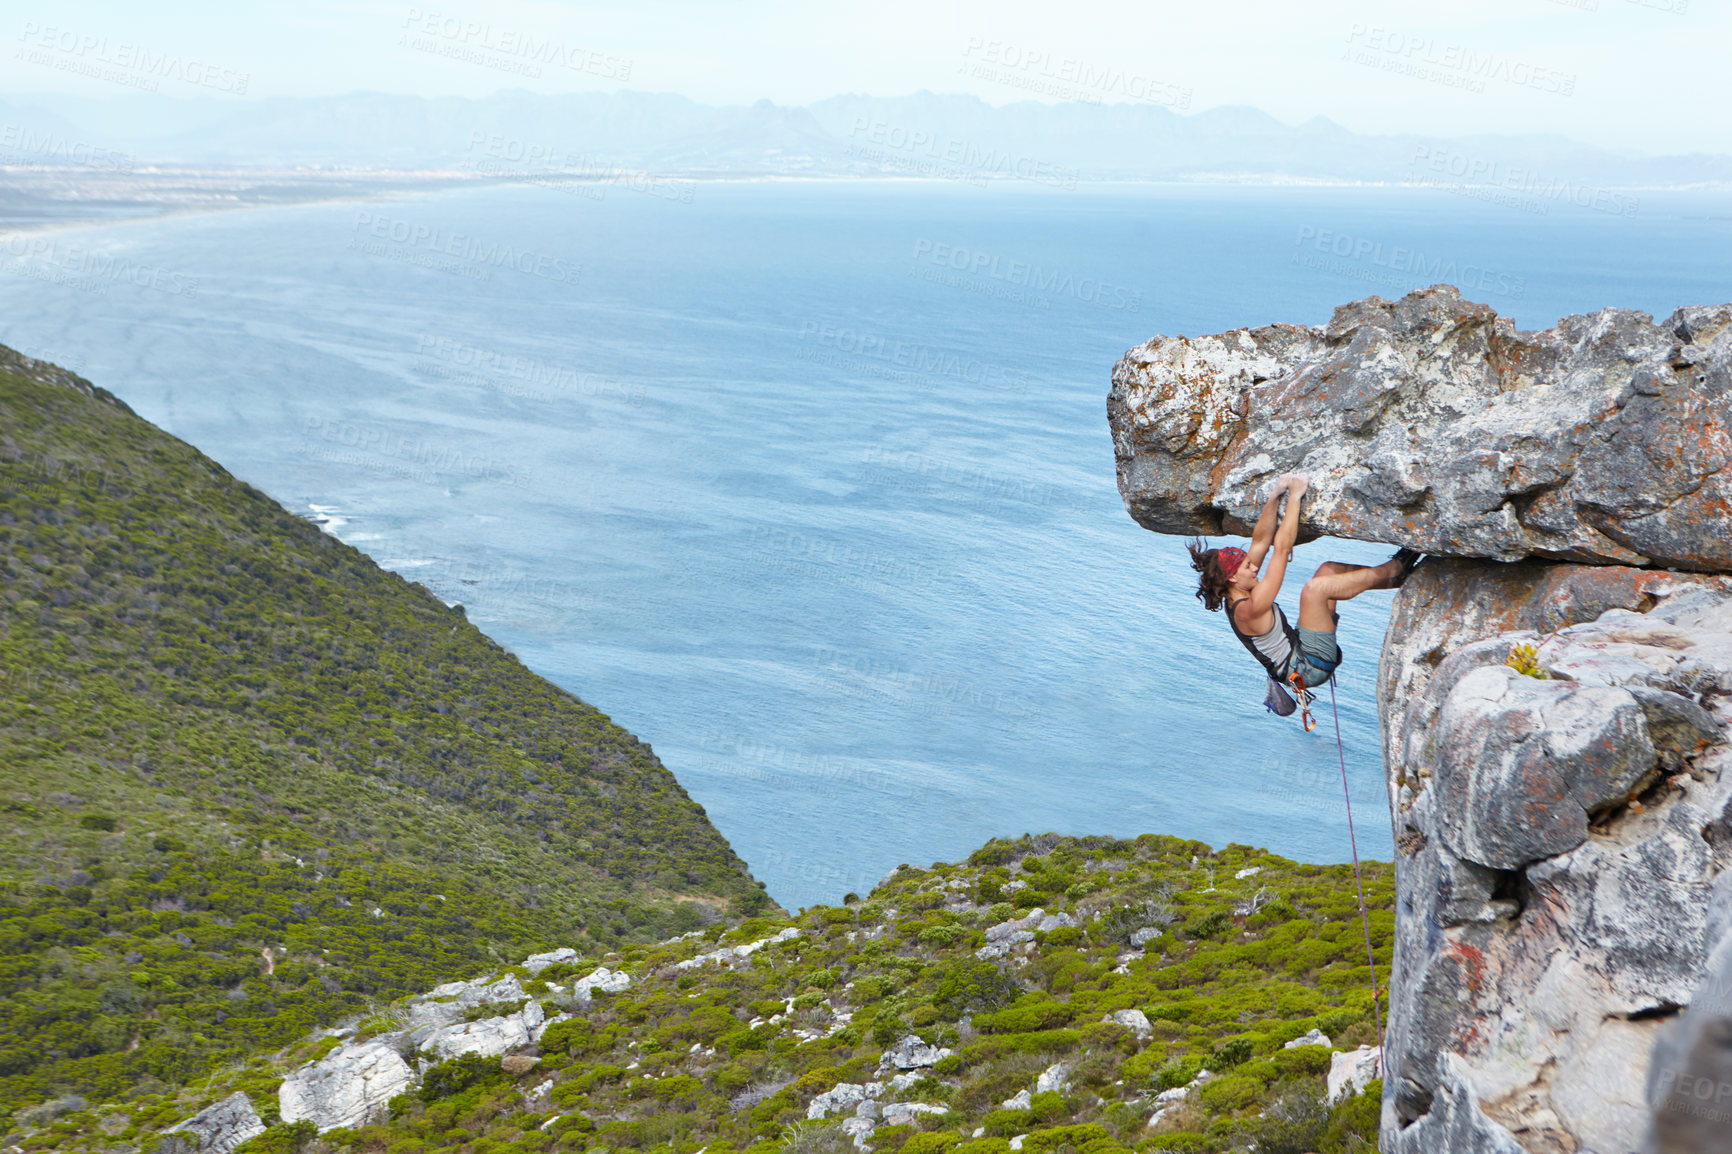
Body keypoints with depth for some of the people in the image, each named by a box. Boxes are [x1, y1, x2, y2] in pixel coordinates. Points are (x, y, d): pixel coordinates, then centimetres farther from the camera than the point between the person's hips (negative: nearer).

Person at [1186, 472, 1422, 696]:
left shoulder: (1235, 599, 2)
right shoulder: (1250, 609, -25)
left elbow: (1261, 541, 5)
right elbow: (1282, 549, -27)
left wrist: (1276, 495, 1)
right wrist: (1294, 497, -23)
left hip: (1299, 651, 10)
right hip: (1309, 669, -10)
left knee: (1328, 569, 11)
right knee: (1315, 587, -27)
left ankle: (1398, 579, 13)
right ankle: (1393, 570, -8)